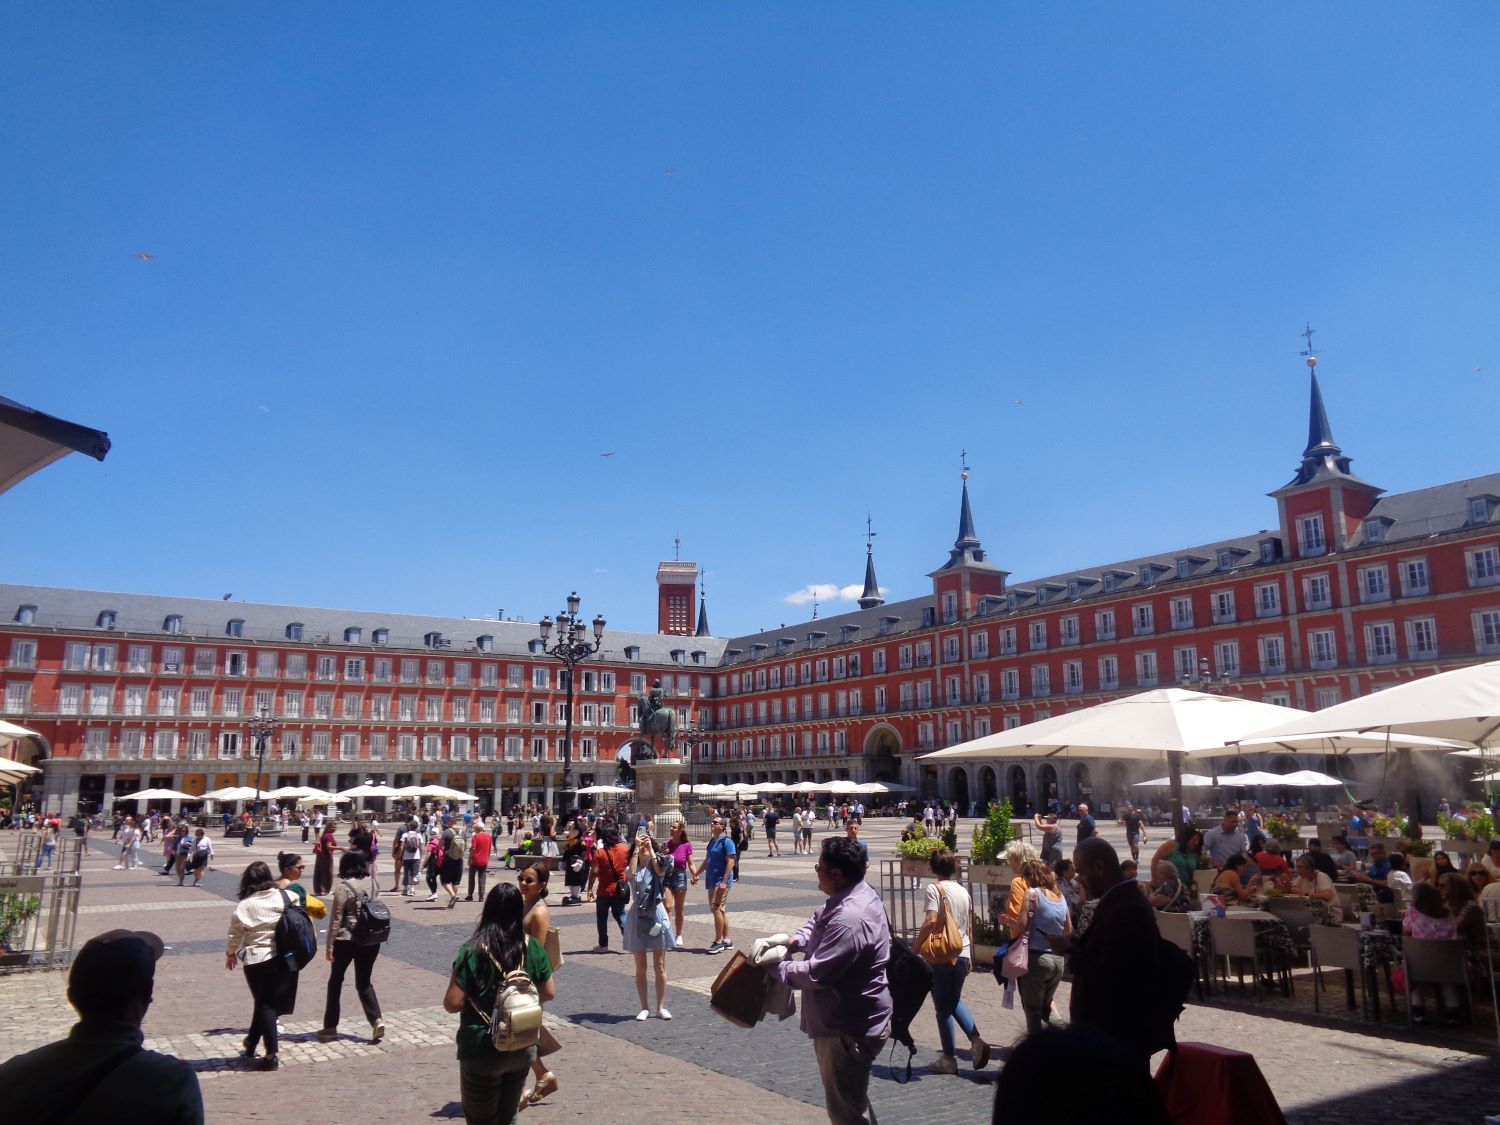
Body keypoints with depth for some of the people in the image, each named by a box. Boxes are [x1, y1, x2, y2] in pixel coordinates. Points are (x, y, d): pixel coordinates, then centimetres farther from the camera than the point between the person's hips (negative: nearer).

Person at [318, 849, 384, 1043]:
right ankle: (377, 1020, -4)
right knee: (364, 982, 13)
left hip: (346, 940, -4)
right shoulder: (371, 883, 2)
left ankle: (330, 1027, 20)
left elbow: (336, 918, -11)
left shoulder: (344, 886, -13)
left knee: (335, 981, 14)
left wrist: (330, 944, -6)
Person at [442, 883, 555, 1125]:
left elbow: (452, 1004, -17)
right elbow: (549, 994, 1)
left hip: (482, 1051, -4)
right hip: (522, 1048, 4)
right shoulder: (532, 947, -6)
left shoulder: (472, 951, -18)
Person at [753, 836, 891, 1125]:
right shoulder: (860, 893, 1)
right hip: (852, 1021, 10)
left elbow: (815, 974, -29)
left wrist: (776, 965, -13)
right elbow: (819, 920, 16)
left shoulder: (849, 919, -32)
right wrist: (793, 940, -2)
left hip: (848, 1029, -10)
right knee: (854, 1099, 26)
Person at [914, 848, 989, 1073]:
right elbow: (970, 927, 13)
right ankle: (976, 1040, 7)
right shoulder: (963, 891, 8)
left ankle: (948, 1059, 11)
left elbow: (931, 922, -23)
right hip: (962, 954, 6)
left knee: (942, 1007, 5)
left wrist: (916, 945, -12)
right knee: (955, 1000, 22)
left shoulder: (934, 889, -12)